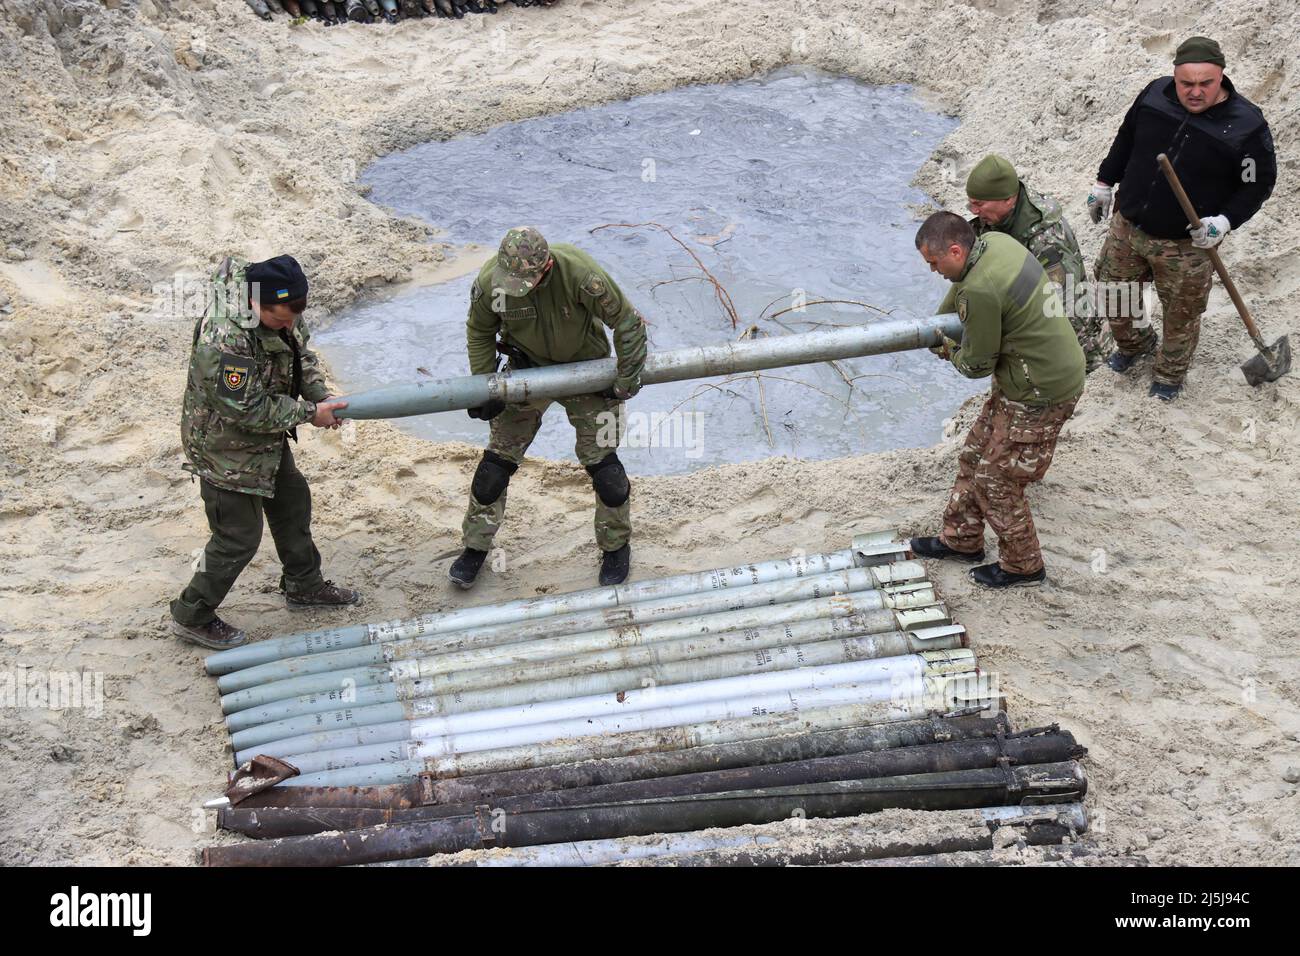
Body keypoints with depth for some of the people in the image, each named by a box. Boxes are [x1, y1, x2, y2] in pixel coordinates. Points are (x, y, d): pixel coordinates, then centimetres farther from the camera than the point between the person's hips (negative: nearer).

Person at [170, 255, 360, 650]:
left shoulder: (281, 310, -12)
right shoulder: (225, 342, -39)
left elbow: (299, 351, 7)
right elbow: (249, 411, -31)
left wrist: (321, 394, -7)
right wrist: (310, 413, -21)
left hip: (267, 439, 9)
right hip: (226, 449, -9)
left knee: (292, 502, 24)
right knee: (239, 537, 2)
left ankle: (304, 586, 46)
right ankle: (192, 616, 22)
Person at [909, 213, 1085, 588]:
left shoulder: (979, 292, -29)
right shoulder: (996, 241, -2)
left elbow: (976, 365, -15)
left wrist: (950, 351, 5)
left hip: (1039, 394, -10)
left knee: (996, 482, 5)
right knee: (974, 457, 20)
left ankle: (1023, 567, 24)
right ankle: (961, 539, 37)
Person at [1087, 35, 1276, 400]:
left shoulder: (1246, 124, -20)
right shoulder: (1155, 94, -9)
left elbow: (1259, 182, -9)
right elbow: (1126, 139, 10)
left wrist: (1225, 221, -20)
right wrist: (1104, 182, 14)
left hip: (1187, 244, -4)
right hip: (1127, 226, 4)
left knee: (1181, 314, 10)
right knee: (1110, 292, 18)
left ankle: (1170, 374, 37)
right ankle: (1135, 342, 47)